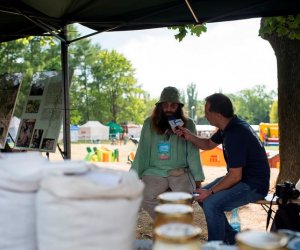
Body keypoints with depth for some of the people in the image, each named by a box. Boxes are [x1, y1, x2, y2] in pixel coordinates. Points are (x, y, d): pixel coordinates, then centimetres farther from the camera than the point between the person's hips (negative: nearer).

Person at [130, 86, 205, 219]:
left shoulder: (188, 124, 3)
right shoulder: (149, 124, 4)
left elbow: (193, 152, 1)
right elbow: (142, 151, 4)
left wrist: (197, 178, -5)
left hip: (181, 172, 0)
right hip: (155, 172, 1)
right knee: (144, 199, -23)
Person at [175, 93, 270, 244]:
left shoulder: (236, 135, -28)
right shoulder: (229, 127, 3)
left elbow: (235, 176, -26)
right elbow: (208, 144, 17)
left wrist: (210, 191, -17)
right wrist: (189, 136, 0)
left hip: (254, 185, -10)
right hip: (242, 177, 11)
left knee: (211, 204, -27)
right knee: (201, 195, 11)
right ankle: (230, 238, 21)